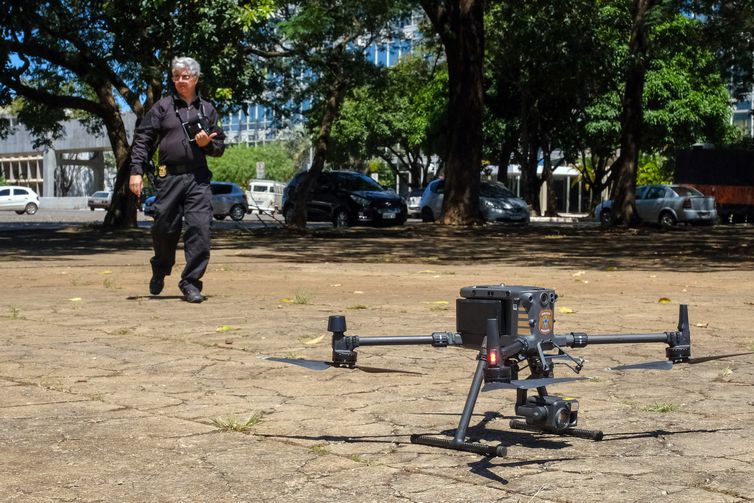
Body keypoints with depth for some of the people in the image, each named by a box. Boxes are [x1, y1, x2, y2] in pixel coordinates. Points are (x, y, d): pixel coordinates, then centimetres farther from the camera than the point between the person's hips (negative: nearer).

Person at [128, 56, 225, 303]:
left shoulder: (207, 110, 14)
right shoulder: (162, 107, 7)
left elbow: (220, 147, 19)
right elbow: (142, 140, 2)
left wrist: (207, 143, -4)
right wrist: (136, 171, -8)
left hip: (198, 179, 1)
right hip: (169, 177, -1)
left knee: (200, 228, -9)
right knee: (165, 229, 4)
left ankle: (191, 283, -2)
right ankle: (160, 271, 32)